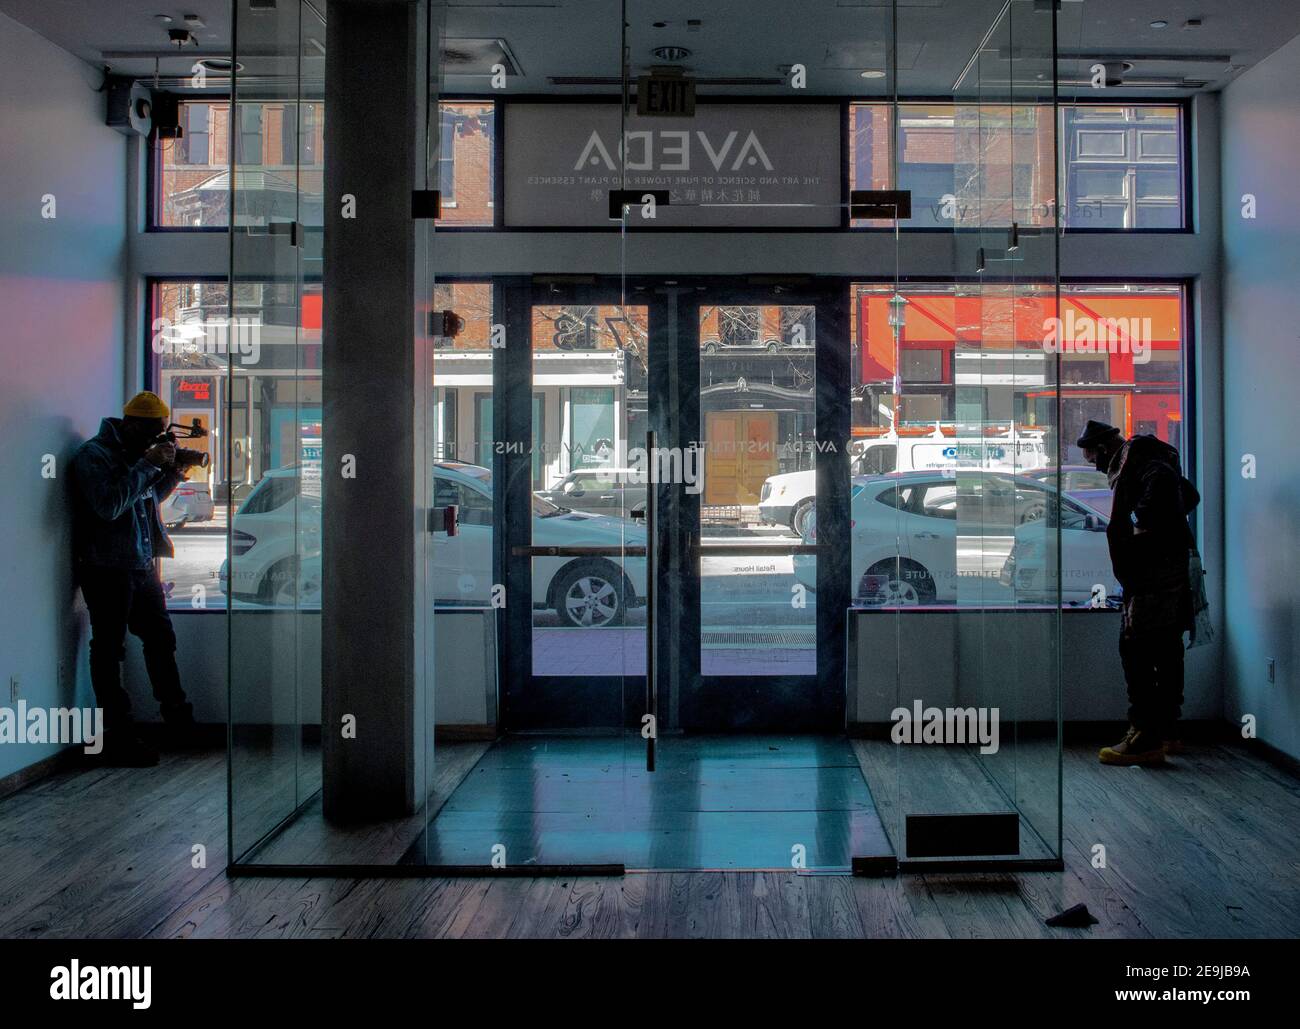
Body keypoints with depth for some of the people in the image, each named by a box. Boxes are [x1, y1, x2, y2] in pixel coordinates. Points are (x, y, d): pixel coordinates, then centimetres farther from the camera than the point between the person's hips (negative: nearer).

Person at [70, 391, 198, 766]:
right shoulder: (94, 454, -12)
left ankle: (178, 719, 29)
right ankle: (118, 739, 2)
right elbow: (109, 506, -26)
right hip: (107, 569, -9)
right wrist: (147, 466, -22)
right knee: (109, 650, -2)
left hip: (142, 566, 9)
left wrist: (171, 472, 7)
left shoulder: (138, 453, 13)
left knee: (161, 638, 16)